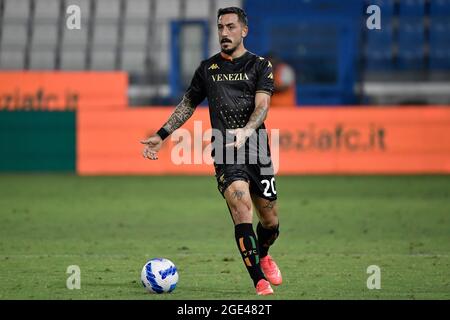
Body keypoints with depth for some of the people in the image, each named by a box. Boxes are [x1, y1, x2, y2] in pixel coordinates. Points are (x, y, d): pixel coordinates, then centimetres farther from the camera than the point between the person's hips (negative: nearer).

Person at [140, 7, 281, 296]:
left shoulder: (260, 65, 4)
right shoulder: (208, 68, 13)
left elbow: (262, 106, -9)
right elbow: (188, 104, 24)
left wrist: (246, 131, -28)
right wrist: (161, 136, 16)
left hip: (257, 150, 0)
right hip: (225, 152, 0)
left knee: (270, 221, 7)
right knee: (241, 207, -23)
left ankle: (262, 255, 43)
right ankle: (260, 281, -22)